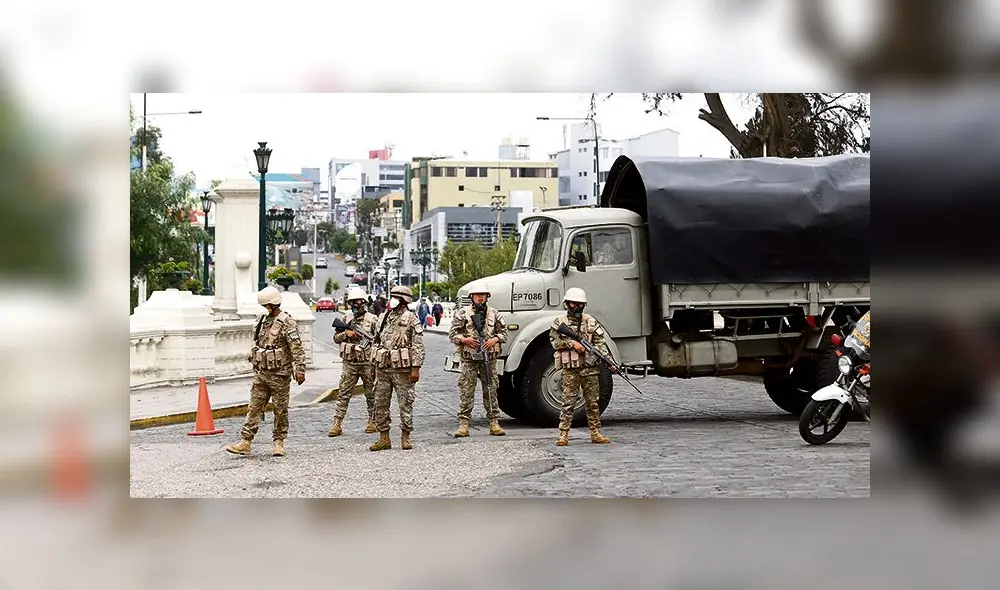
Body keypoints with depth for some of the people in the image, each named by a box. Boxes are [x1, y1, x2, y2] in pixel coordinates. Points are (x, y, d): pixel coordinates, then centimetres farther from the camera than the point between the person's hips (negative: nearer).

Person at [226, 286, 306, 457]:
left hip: (279, 374, -7)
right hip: (260, 373, 7)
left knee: (280, 410, 4)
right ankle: (245, 442, 1)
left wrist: (300, 369, -22)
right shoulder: (262, 320, 12)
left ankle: (279, 443, 14)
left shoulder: (287, 323, -11)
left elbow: (297, 348, -16)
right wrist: (254, 362, 22)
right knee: (254, 408, 3)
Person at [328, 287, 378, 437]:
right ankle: (337, 425, -1)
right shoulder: (346, 319, 9)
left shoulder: (372, 319, -3)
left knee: (371, 395, 8)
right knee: (343, 394, -1)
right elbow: (336, 338, 11)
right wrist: (346, 333, -10)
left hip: (367, 363, -3)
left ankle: (373, 422, 21)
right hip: (349, 363, 3)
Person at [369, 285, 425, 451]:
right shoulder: (384, 317, 13)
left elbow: (418, 346, -9)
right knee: (380, 404, 5)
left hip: (402, 369, -6)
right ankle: (384, 438, 12)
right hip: (382, 368, 6)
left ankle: (406, 437, 10)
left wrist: (416, 368, -15)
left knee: (405, 403, 0)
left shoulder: (411, 319, -5)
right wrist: (374, 364, 15)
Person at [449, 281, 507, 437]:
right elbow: (452, 333, 3)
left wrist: (495, 340, -6)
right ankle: (463, 425, -1)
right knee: (466, 392, -3)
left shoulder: (494, 314, 10)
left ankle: (494, 424, 11)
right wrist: (464, 339, -14)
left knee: (491, 391, 5)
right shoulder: (463, 313, 3)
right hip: (469, 359, -2)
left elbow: (504, 332, 14)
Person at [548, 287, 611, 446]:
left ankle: (595, 433, 14)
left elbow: (600, 343, 3)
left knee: (593, 403, 7)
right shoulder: (559, 322, 3)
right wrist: (572, 343, -16)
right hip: (570, 369, -2)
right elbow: (555, 342, -4)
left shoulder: (591, 321, 7)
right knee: (568, 402, -3)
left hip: (590, 368, 2)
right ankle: (563, 434, 0)